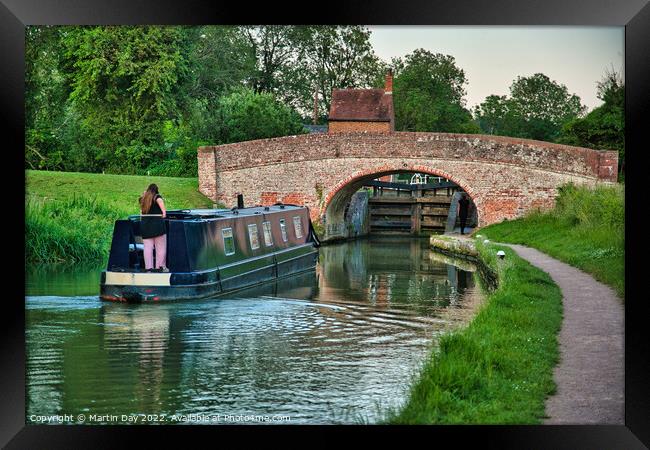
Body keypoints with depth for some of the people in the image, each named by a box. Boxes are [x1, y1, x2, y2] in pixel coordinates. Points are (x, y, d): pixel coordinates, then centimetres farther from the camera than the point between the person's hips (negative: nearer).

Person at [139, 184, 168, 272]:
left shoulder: (143, 199, 14)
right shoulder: (157, 197, 0)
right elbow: (160, 201, -21)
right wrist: (164, 211, -29)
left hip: (145, 225, 4)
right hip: (157, 224, -4)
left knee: (148, 248, 2)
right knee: (161, 248, 2)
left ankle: (148, 267, -3)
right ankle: (160, 267, 0)